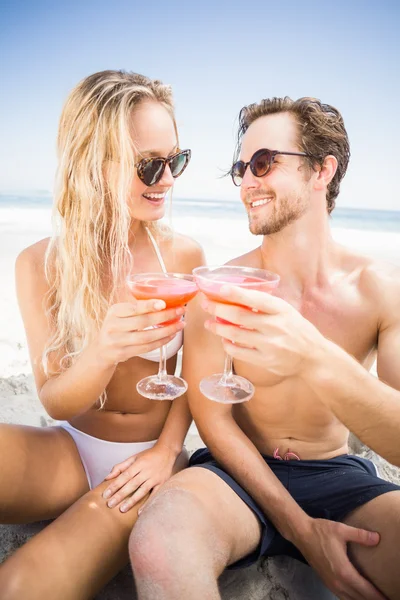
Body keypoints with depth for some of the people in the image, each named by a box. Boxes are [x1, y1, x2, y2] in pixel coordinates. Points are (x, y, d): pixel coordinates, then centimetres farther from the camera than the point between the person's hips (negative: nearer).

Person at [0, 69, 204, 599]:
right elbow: (55, 402, -9)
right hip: (71, 448, 1)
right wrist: (103, 353, -30)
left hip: (149, 456, -1)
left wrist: (168, 449, -8)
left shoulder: (184, 255, -8)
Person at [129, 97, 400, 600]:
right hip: (241, 470, -1)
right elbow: (213, 420, -6)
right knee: (158, 548, -33)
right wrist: (300, 527, -11)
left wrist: (317, 361, -38)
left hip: (341, 479, 2)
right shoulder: (218, 290, -10)